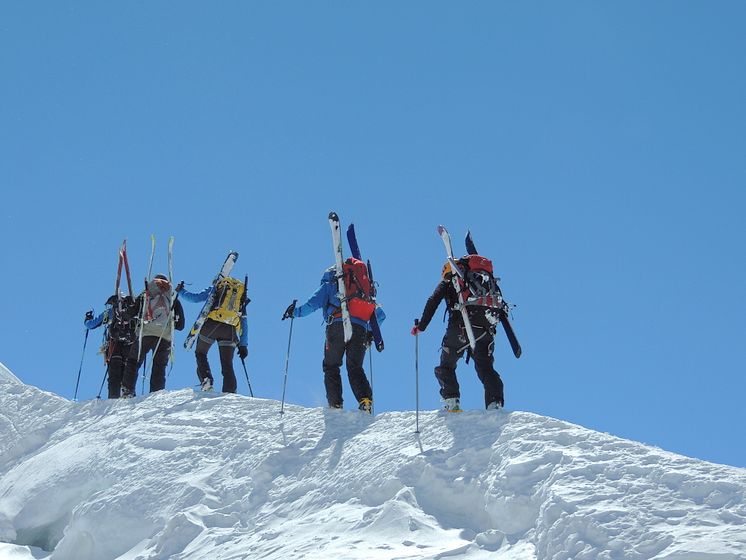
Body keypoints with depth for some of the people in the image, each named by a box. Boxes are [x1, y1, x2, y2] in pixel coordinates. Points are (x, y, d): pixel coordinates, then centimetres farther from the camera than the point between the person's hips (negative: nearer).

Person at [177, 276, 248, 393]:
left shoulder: (216, 288, 18)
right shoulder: (242, 295, 26)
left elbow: (195, 298, 10)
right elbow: (244, 322, 21)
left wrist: (181, 291, 28)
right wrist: (243, 345, 20)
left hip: (211, 325, -2)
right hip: (230, 330, 2)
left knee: (200, 353, 21)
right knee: (227, 366, 8)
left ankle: (206, 379, -1)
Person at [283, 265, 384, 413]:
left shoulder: (328, 286, 21)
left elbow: (312, 304, 4)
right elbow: (380, 315, 26)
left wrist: (295, 311, 16)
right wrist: (371, 331, 36)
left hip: (337, 327, -3)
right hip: (360, 329, 3)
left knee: (331, 367, 8)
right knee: (355, 368, 9)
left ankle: (335, 405, -4)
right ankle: (365, 400, -13)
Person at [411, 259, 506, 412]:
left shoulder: (447, 281, 19)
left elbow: (433, 302, 5)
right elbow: (500, 303, 21)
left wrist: (421, 326, 9)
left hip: (458, 329, -3)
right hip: (484, 330, 3)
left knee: (446, 367, 13)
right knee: (486, 369, 10)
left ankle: (452, 403, -5)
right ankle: (495, 404, -11)